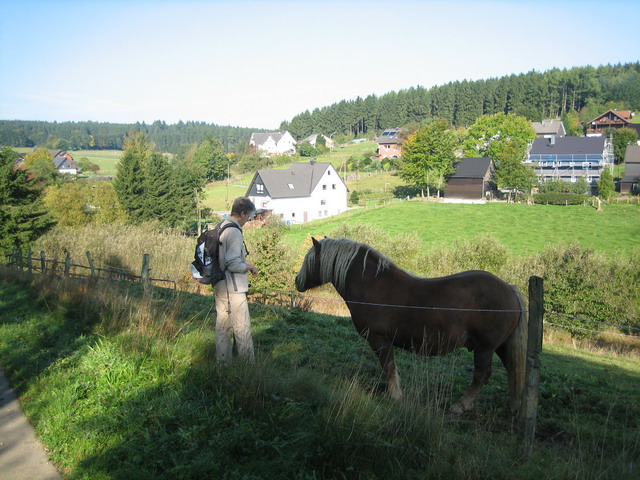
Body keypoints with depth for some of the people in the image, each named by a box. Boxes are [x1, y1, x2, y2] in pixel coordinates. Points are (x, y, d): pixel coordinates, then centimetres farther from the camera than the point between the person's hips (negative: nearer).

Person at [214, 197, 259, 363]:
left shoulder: (221, 227, 9)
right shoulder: (234, 232, -19)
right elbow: (233, 264, -23)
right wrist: (249, 267, -7)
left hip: (221, 287, 10)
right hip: (233, 288, -10)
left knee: (223, 325, 16)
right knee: (242, 327, 0)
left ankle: (222, 361, 26)